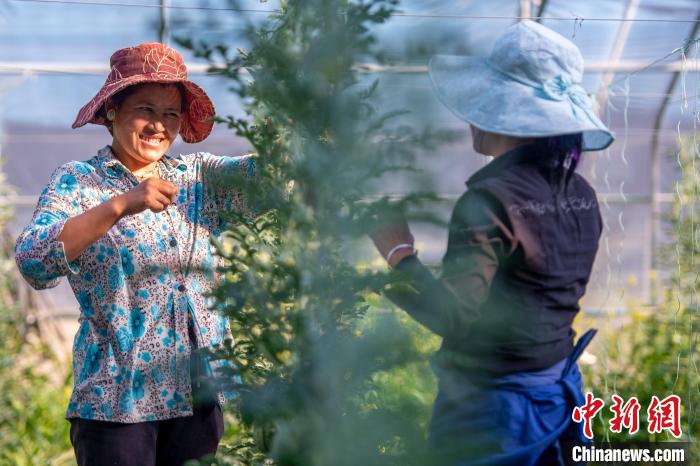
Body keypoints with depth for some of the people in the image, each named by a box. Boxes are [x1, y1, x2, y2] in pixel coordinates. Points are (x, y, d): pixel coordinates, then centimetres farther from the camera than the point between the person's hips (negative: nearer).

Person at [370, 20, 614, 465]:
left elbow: (453, 315, -26)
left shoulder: (491, 200, -20)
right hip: (559, 394, 8)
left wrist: (399, 253, -15)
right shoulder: (581, 194, 3)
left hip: (493, 402, -7)